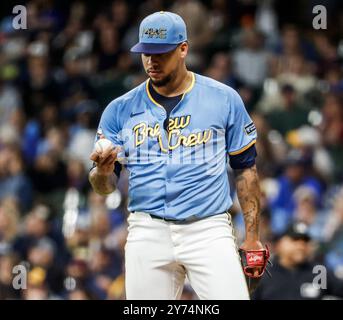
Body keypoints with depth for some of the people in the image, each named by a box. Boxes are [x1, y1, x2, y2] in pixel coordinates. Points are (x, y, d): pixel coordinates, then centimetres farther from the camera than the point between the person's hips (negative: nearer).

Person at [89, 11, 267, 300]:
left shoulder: (224, 100, 5)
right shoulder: (121, 110, 8)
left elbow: (245, 169, 9)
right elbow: (104, 187, 8)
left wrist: (252, 236, 3)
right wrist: (102, 171, -17)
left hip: (209, 231, -2)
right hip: (148, 233, 2)